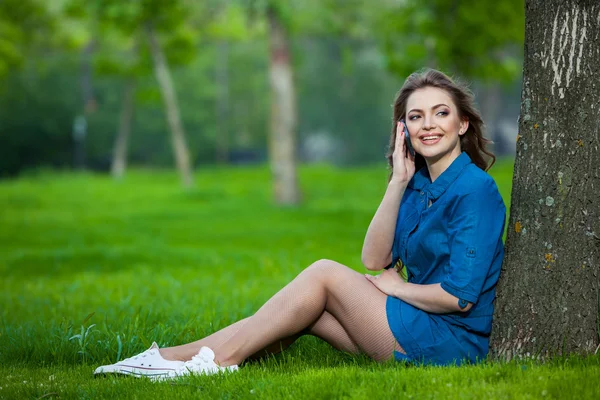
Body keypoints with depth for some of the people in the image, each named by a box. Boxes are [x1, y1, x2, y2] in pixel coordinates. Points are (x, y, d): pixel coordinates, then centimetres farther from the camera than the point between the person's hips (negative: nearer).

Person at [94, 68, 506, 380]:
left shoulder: (474, 190, -16)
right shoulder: (417, 183, 11)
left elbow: (459, 296, -22)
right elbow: (374, 261, 3)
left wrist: (398, 288, -5)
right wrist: (398, 183, -5)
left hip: (455, 341, -8)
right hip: (419, 327, 8)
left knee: (324, 275, -10)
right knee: (307, 308, -1)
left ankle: (219, 358, -6)